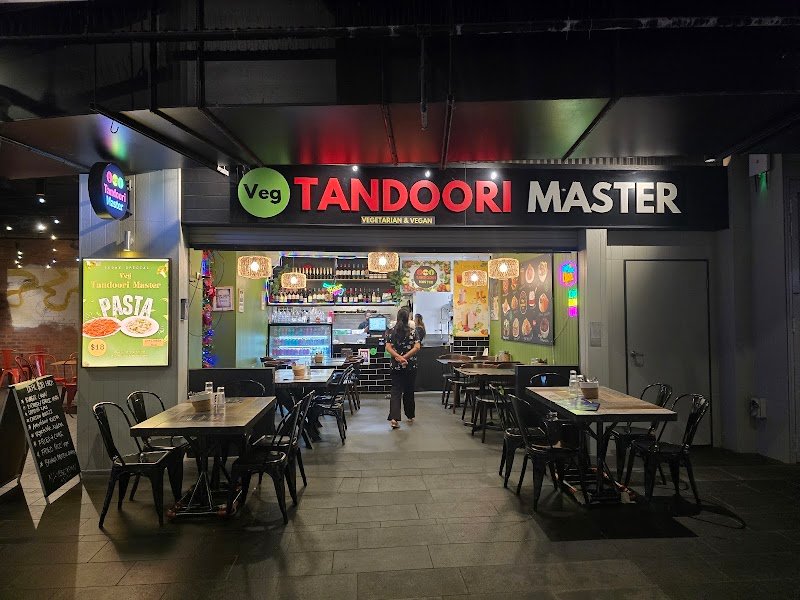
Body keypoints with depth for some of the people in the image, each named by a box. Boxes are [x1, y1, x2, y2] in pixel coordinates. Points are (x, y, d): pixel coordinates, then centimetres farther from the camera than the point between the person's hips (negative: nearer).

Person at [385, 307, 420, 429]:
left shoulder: (392, 331, 0)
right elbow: (417, 347, -14)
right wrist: (405, 357, -14)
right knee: (409, 391, 13)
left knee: (396, 391, 0)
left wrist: (399, 357, -15)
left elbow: (388, 347, -8)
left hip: (396, 366, 1)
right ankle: (410, 416, 27)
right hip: (410, 365, 0)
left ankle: (394, 418, -14)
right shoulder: (412, 331, -4)